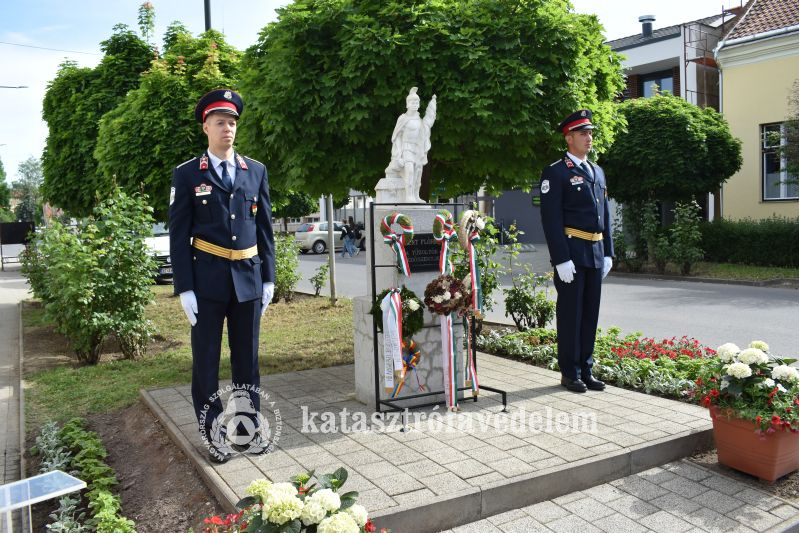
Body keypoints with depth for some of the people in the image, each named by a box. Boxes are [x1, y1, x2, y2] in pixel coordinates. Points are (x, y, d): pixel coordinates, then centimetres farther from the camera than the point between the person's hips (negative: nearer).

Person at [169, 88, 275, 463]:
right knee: (206, 361, 6)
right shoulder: (187, 174, -1)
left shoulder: (256, 171, 8)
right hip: (207, 279, -2)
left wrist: (268, 277, 7)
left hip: (249, 278, 3)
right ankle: (212, 433, 19)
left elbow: (265, 227, 10)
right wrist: (184, 288, -8)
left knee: (247, 358, 12)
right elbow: (179, 235, -2)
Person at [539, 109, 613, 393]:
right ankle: (570, 373, 12)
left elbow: (605, 215, 19)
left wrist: (608, 252, 12)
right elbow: (551, 219, -12)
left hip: (596, 253, 7)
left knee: (591, 313, 11)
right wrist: (561, 259, -18)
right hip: (571, 254, -7)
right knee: (570, 313, 1)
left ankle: (586, 370, 21)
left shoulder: (597, 171, 17)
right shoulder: (555, 172, -6)